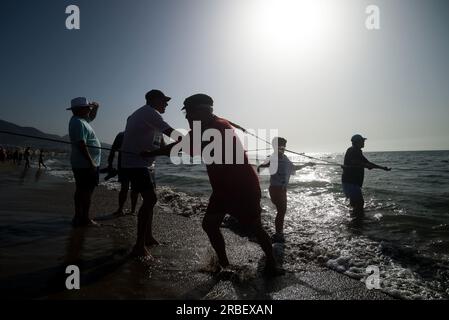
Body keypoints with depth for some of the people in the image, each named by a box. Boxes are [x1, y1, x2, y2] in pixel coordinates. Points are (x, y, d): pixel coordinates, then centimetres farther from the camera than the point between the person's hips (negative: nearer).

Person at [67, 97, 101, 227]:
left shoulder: (81, 120, 15)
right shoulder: (78, 123, -16)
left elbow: (92, 116, 35)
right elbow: (81, 145, -23)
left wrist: (95, 107, 15)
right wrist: (91, 163, -24)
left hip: (81, 164, 11)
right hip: (85, 164, -11)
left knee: (81, 190, 14)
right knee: (87, 191, -6)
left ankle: (79, 217, 22)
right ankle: (84, 219, 0)